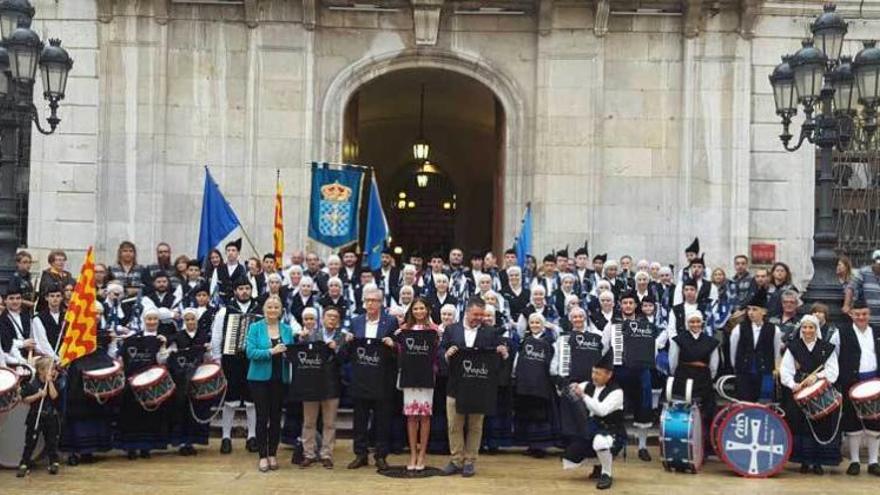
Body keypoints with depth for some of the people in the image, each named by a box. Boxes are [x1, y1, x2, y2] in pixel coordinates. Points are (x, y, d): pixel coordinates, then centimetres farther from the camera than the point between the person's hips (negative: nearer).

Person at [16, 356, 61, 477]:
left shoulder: (53, 383, 2)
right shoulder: (32, 384, -6)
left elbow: (54, 396, -15)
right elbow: (25, 400, -6)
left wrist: (50, 381, -13)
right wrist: (38, 395, -19)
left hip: (51, 417, 2)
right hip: (35, 417, -2)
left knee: (52, 441, 8)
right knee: (30, 442, -1)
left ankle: (53, 463, 18)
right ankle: (24, 465, 4)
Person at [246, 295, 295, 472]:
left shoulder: (287, 329, 7)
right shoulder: (255, 327, -1)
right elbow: (250, 352, -11)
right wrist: (271, 352, -22)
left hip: (280, 378, 3)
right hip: (260, 377, -3)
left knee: (276, 417, 7)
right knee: (262, 417, -1)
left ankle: (273, 454, 18)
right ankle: (263, 456, 7)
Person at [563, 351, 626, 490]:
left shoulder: (616, 391, -18)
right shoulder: (589, 386, 1)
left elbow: (602, 410, -33)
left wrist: (583, 395, -32)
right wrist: (569, 390, -20)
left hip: (612, 434, -7)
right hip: (591, 432, 7)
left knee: (600, 441, -43)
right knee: (569, 461, -1)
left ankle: (606, 474, -16)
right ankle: (599, 465, 24)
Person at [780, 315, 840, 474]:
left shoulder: (827, 348, 6)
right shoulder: (793, 347, 6)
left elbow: (832, 371, -1)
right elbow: (785, 371, 0)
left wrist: (817, 376, -16)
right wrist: (793, 384, -16)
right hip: (798, 393, 0)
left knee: (820, 427, -1)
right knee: (801, 426, -1)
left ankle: (818, 462, 8)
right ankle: (804, 461, 9)